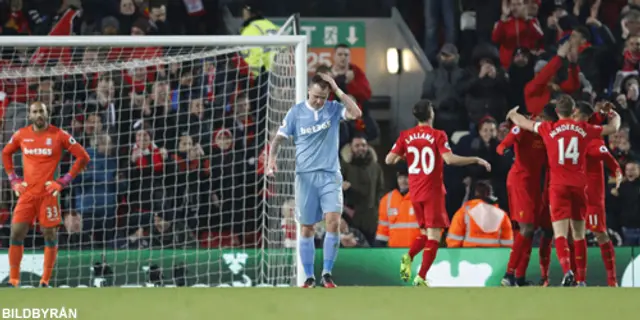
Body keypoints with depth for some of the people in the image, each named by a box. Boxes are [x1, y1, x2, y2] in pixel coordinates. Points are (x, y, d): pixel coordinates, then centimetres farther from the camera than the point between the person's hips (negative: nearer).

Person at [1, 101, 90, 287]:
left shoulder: (59, 135, -4)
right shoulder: (21, 135, 6)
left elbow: (83, 157, -2)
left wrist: (64, 181, -6)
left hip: (48, 194, -3)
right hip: (26, 194, 3)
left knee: (50, 236, 0)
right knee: (16, 234, -5)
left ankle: (45, 281, 8)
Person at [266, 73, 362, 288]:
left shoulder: (334, 109, 2)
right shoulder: (296, 112, 1)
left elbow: (356, 113, -16)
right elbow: (279, 139, 4)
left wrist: (337, 90, -15)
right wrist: (271, 160, -13)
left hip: (330, 175, 0)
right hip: (306, 176, 0)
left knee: (333, 222, -16)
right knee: (307, 228, 3)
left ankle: (327, 273, -6)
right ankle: (309, 277, 12)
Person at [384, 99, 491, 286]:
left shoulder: (406, 136, 3)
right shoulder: (437, 135, -9)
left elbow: (389, 160, -2)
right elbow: (450, 159, -21)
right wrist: (477, 160, -12)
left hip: (415, 193, 5)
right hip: (433, 192, -5)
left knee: (425, 233, 20)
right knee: (433, 236, -2)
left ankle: (409, 256, -8)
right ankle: (421, 278, -14)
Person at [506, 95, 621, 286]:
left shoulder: (548, 129, 0)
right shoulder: (584, 129, 5)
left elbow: (522, 122, 16)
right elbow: (612, 128, 20)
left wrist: (513, 114, 38)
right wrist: (615, 117, 43)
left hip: (559, 186, -2)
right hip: (579, 185, 2)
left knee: (560, 233, -8)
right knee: (579, 234, 12)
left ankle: (567, 270, -31)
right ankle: (581, 280, 15)